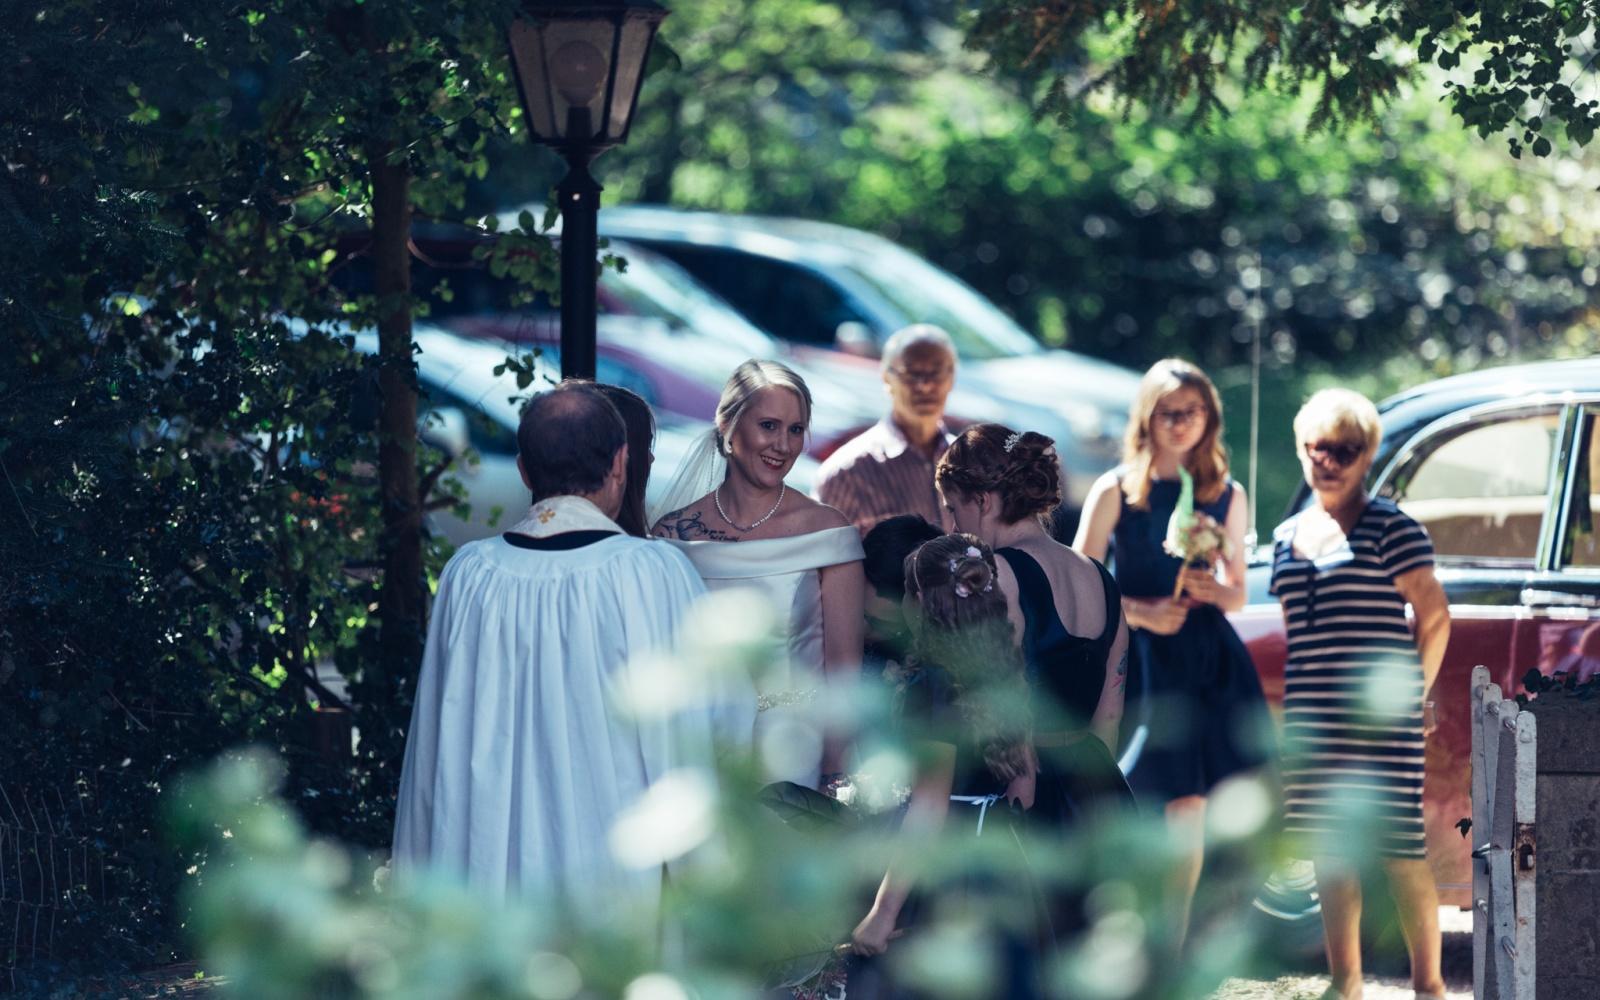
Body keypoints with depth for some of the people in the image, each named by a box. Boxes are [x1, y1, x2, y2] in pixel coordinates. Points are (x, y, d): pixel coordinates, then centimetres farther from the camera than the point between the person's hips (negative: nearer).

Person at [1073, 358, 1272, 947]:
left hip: (1206, 660, 3)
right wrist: (1141, 613, -16)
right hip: (1136, 657, -3)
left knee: (1189, 811, 5)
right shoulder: (1116, 491, -1)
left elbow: (1236, 595, 14)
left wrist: (1212, 589, -8)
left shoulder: (1227, 495, 9)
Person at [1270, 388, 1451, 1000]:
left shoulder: (1390, 529, -5)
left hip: (1381, 720, -6)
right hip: (1312, 721, 6)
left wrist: (1415, 694, -2)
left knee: (1401, 849, -5)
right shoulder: (1287, 538, 14)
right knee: (1330, 847, 9)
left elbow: (1435, 617, -5)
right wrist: (1298, 706, 12)